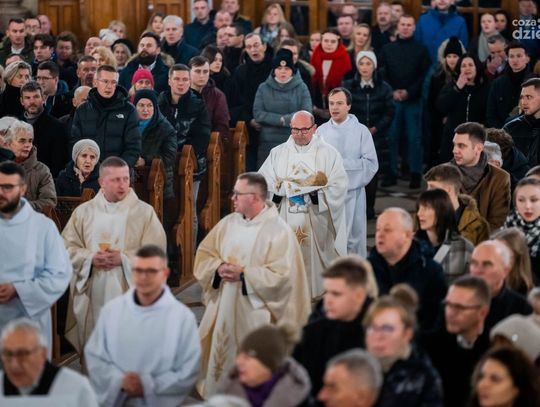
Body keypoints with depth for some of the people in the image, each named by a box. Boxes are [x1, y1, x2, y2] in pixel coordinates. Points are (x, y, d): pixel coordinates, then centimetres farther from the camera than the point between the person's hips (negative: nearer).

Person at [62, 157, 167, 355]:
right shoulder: (84, 211, 9)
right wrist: (90, 258, -12)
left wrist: (123, 258, -16)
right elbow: (67, 248, 6)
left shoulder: (145, 212, 2)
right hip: (92, 296, 2)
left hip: (129, 293, -2)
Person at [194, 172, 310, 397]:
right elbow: (203, 256, 9)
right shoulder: (228, 223, 7)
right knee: (220, 359, 12)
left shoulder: (279, 230, -11)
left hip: (254, 314, -6)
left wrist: (244, 275, -20)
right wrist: (219, 268, -12)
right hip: (222, 309, 6)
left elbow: (282, 275, -17)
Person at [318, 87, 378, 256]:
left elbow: (371, 164, -6)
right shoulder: (321, 131, 4)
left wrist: (343, 164, -12)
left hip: (353, 193, -2)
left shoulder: (361, 131, -1)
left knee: (354, 237, 2)